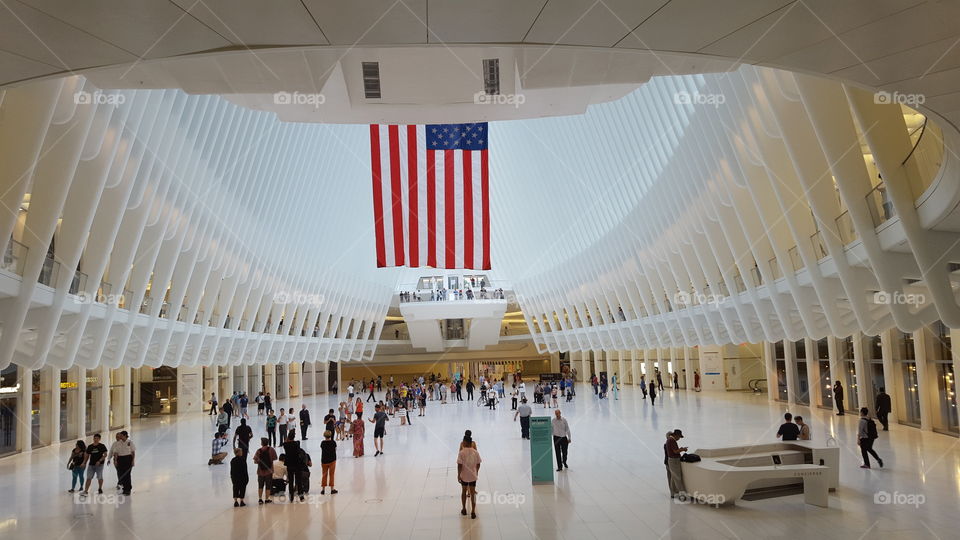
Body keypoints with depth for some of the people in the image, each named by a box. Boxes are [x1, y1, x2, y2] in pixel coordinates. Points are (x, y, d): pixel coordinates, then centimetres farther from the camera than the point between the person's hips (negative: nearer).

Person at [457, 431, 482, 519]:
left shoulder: (461, 453, -16)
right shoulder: (476, 452, -8)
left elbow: (459, 465, -16)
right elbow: (478, 464, -1)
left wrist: (458, 475, -5)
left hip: (464, 476, -1)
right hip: (473, 476, 1)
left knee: (463, 491, 19)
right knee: (472, 493, 9)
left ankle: (464, 510, 32)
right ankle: (473, 512, 10)